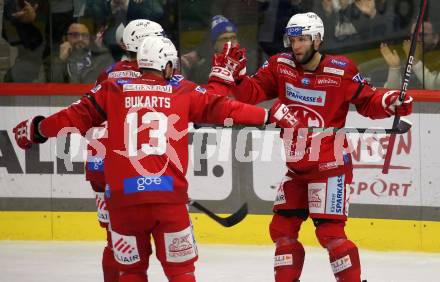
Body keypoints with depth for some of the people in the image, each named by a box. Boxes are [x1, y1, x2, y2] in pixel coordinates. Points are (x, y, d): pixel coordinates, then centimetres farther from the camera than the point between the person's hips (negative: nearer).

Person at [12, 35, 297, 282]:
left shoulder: (113, 90, 8)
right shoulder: (183, 92, 8)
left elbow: (78, 115, 8)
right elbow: (222, 107, 7)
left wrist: (38, 128, 22)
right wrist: (270, 115, 15)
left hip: (123, 195, 1)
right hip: (169, 195, -1)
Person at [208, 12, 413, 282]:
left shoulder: (341, 71, -12)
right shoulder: (280, 66, 0)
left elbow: (367, 101, -4)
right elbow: (252, 93, 2)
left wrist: (390, 102, -22)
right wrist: (233, 75, -15)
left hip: (330, 166, -6)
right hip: (296, 167, 6)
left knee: (329, 231, -11)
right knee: (282, 228, 10)